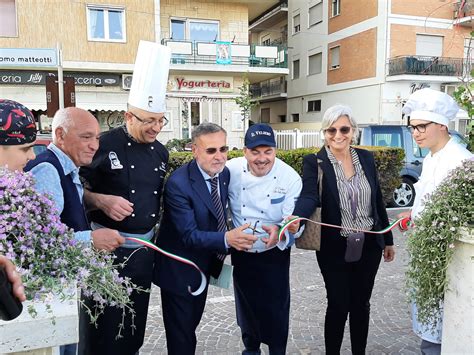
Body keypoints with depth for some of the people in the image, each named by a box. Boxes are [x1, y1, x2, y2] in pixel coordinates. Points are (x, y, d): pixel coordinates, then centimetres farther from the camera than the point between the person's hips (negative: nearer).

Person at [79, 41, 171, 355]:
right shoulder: (104, 145, -13)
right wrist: (102, 201, -23)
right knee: (104, 321, 7)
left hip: (145, 248, 6)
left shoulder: (161, 152, 5)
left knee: (136, 320, 18)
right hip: (107, 247, -5)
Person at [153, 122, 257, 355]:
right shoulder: (178, 183, -28)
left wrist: (231, 235, -4)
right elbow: (189, 235, -30)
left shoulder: (224, 173, -5)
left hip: (205, 265, 7)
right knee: (181, 336, 9)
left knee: (192, 324, 26)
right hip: (179, 270, -7)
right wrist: (226, 239, -43)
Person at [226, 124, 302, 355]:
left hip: (274, 255, -2)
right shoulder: (231, 170, -17)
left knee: (276, 308, 6)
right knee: (246, 304, 20)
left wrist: (280, 232, -41)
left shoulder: (291, 178, -20)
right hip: (241, 252, 2)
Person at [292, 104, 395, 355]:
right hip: (334, 249, -3)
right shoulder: (314, 163, -10)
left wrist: (388, 239, 12)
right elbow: (309, 197, -25)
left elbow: (377, 201, 8)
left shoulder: (366, 158, 3)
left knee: (361, 304, 16)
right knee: (338, 306, 7)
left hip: (369, 245, 4)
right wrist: (295, 217, -47)